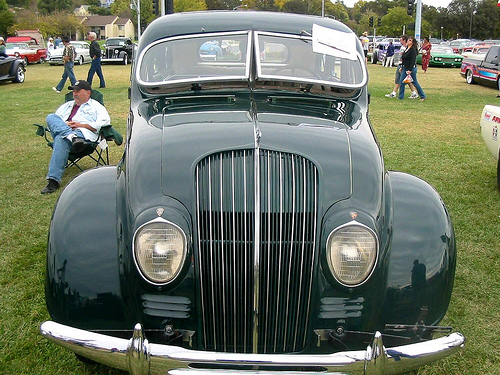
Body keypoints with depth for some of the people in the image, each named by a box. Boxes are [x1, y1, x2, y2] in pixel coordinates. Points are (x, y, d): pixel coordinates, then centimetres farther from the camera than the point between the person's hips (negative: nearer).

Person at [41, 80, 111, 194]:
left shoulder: (96, 106, 23)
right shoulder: (67, 105, 39)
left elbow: (104, 122, 2)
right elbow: (54, 122, 30)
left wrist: (81, 125, -5)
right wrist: (63, 125, 4)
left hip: (83, 134, -5)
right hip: (61, 132, 5)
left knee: (61, 139, -37)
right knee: (50, 117, -23)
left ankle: (54, 180, -45)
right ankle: (73, 137, -45)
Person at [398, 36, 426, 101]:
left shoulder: (413, 50, -16)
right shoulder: (407, 49, 11)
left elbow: (413, 60, -22)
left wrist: (410, 70, -26)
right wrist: (402, 67, 19)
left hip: (411, 68, -9)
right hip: (405, 68, 9)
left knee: (415, 83, 2)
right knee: (401, 83, 5)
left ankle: (422, 96, 16)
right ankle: (401, 97, 12)